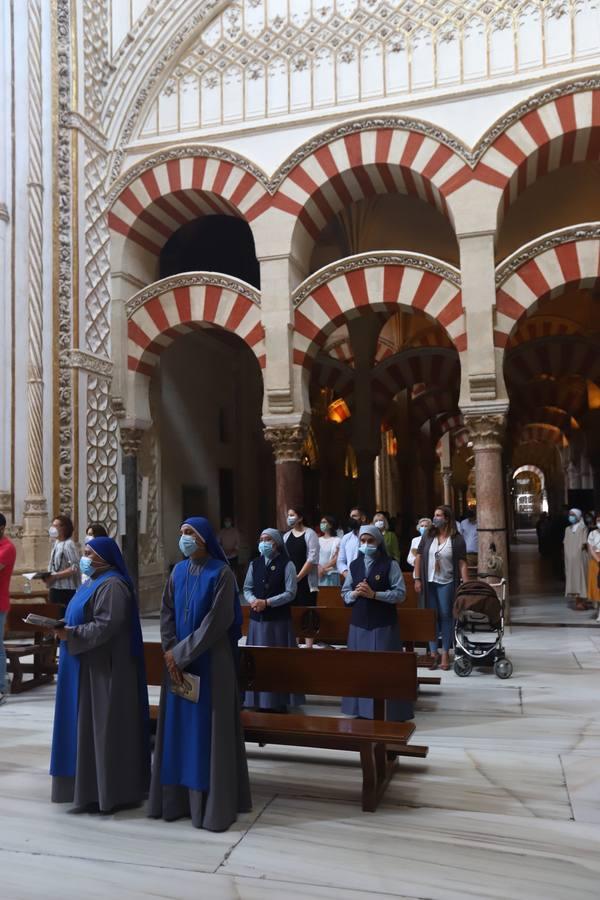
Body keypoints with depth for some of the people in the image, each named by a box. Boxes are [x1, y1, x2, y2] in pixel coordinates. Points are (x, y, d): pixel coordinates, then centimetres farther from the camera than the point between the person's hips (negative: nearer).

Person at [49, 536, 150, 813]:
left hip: (104, 668, -11)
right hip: (89, 665, 11)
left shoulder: (112, 585, -18)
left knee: (104, 726, -3)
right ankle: (94, 786, 25)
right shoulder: (95, 582, 15)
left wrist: (70, 634, -24)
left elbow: (106, 626, -25)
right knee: (89, 725, 15)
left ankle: (108, 791, 7)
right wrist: (66, 628, 6)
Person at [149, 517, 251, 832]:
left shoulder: (221, 573, -12)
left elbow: (216, 621, -17)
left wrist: (181, 653, -16)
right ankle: (177, 797, 22)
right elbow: (166, 613, 5)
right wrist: (171, 652, -8)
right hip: (178, 661, 6)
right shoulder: (178, 571, 6)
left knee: (209, 730, 0)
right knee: (178, 727, 10)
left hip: (210, 662, -6)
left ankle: (215, 805, 11)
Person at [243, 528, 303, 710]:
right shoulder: (254, 564, 7)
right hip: (258, 619, 4)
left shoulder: (287, 564, -7)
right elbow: (247, 588, 10)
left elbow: (290, 593, -12)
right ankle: (261, 700, 20)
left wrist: (266, 602, -17)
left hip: (279, 620, -4)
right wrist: (252, 600, -12)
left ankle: (280, 701, 12)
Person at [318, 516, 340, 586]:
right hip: (318, 573, 4)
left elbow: (336, 559, -6)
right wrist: (319, 568, -9)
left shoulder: (337, 540, 0)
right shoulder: (318, 540, 14)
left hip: (331, 574, -4)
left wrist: (324, 568, -11)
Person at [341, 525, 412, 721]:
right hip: (359, 624, 4)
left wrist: (374, 594, -19)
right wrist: (355, 593, -11)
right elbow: (345, 593, 11)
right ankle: (362, 710, 19)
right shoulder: (354, 565, 7)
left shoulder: (390, 564, -6)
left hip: (384, 625, -4)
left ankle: (389, 712, 8)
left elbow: (400, 593, -11)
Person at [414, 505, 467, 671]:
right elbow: (419, 557, 6)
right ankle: (433, 653, 17)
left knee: (446, 616, 4)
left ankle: (445, 654, 14)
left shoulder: (457, 539, -5)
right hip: (429, 582, 3)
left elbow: (462, 563, -8)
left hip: (447, 583, -3)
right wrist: (417, 579, 1)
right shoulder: (428, 536, 3)